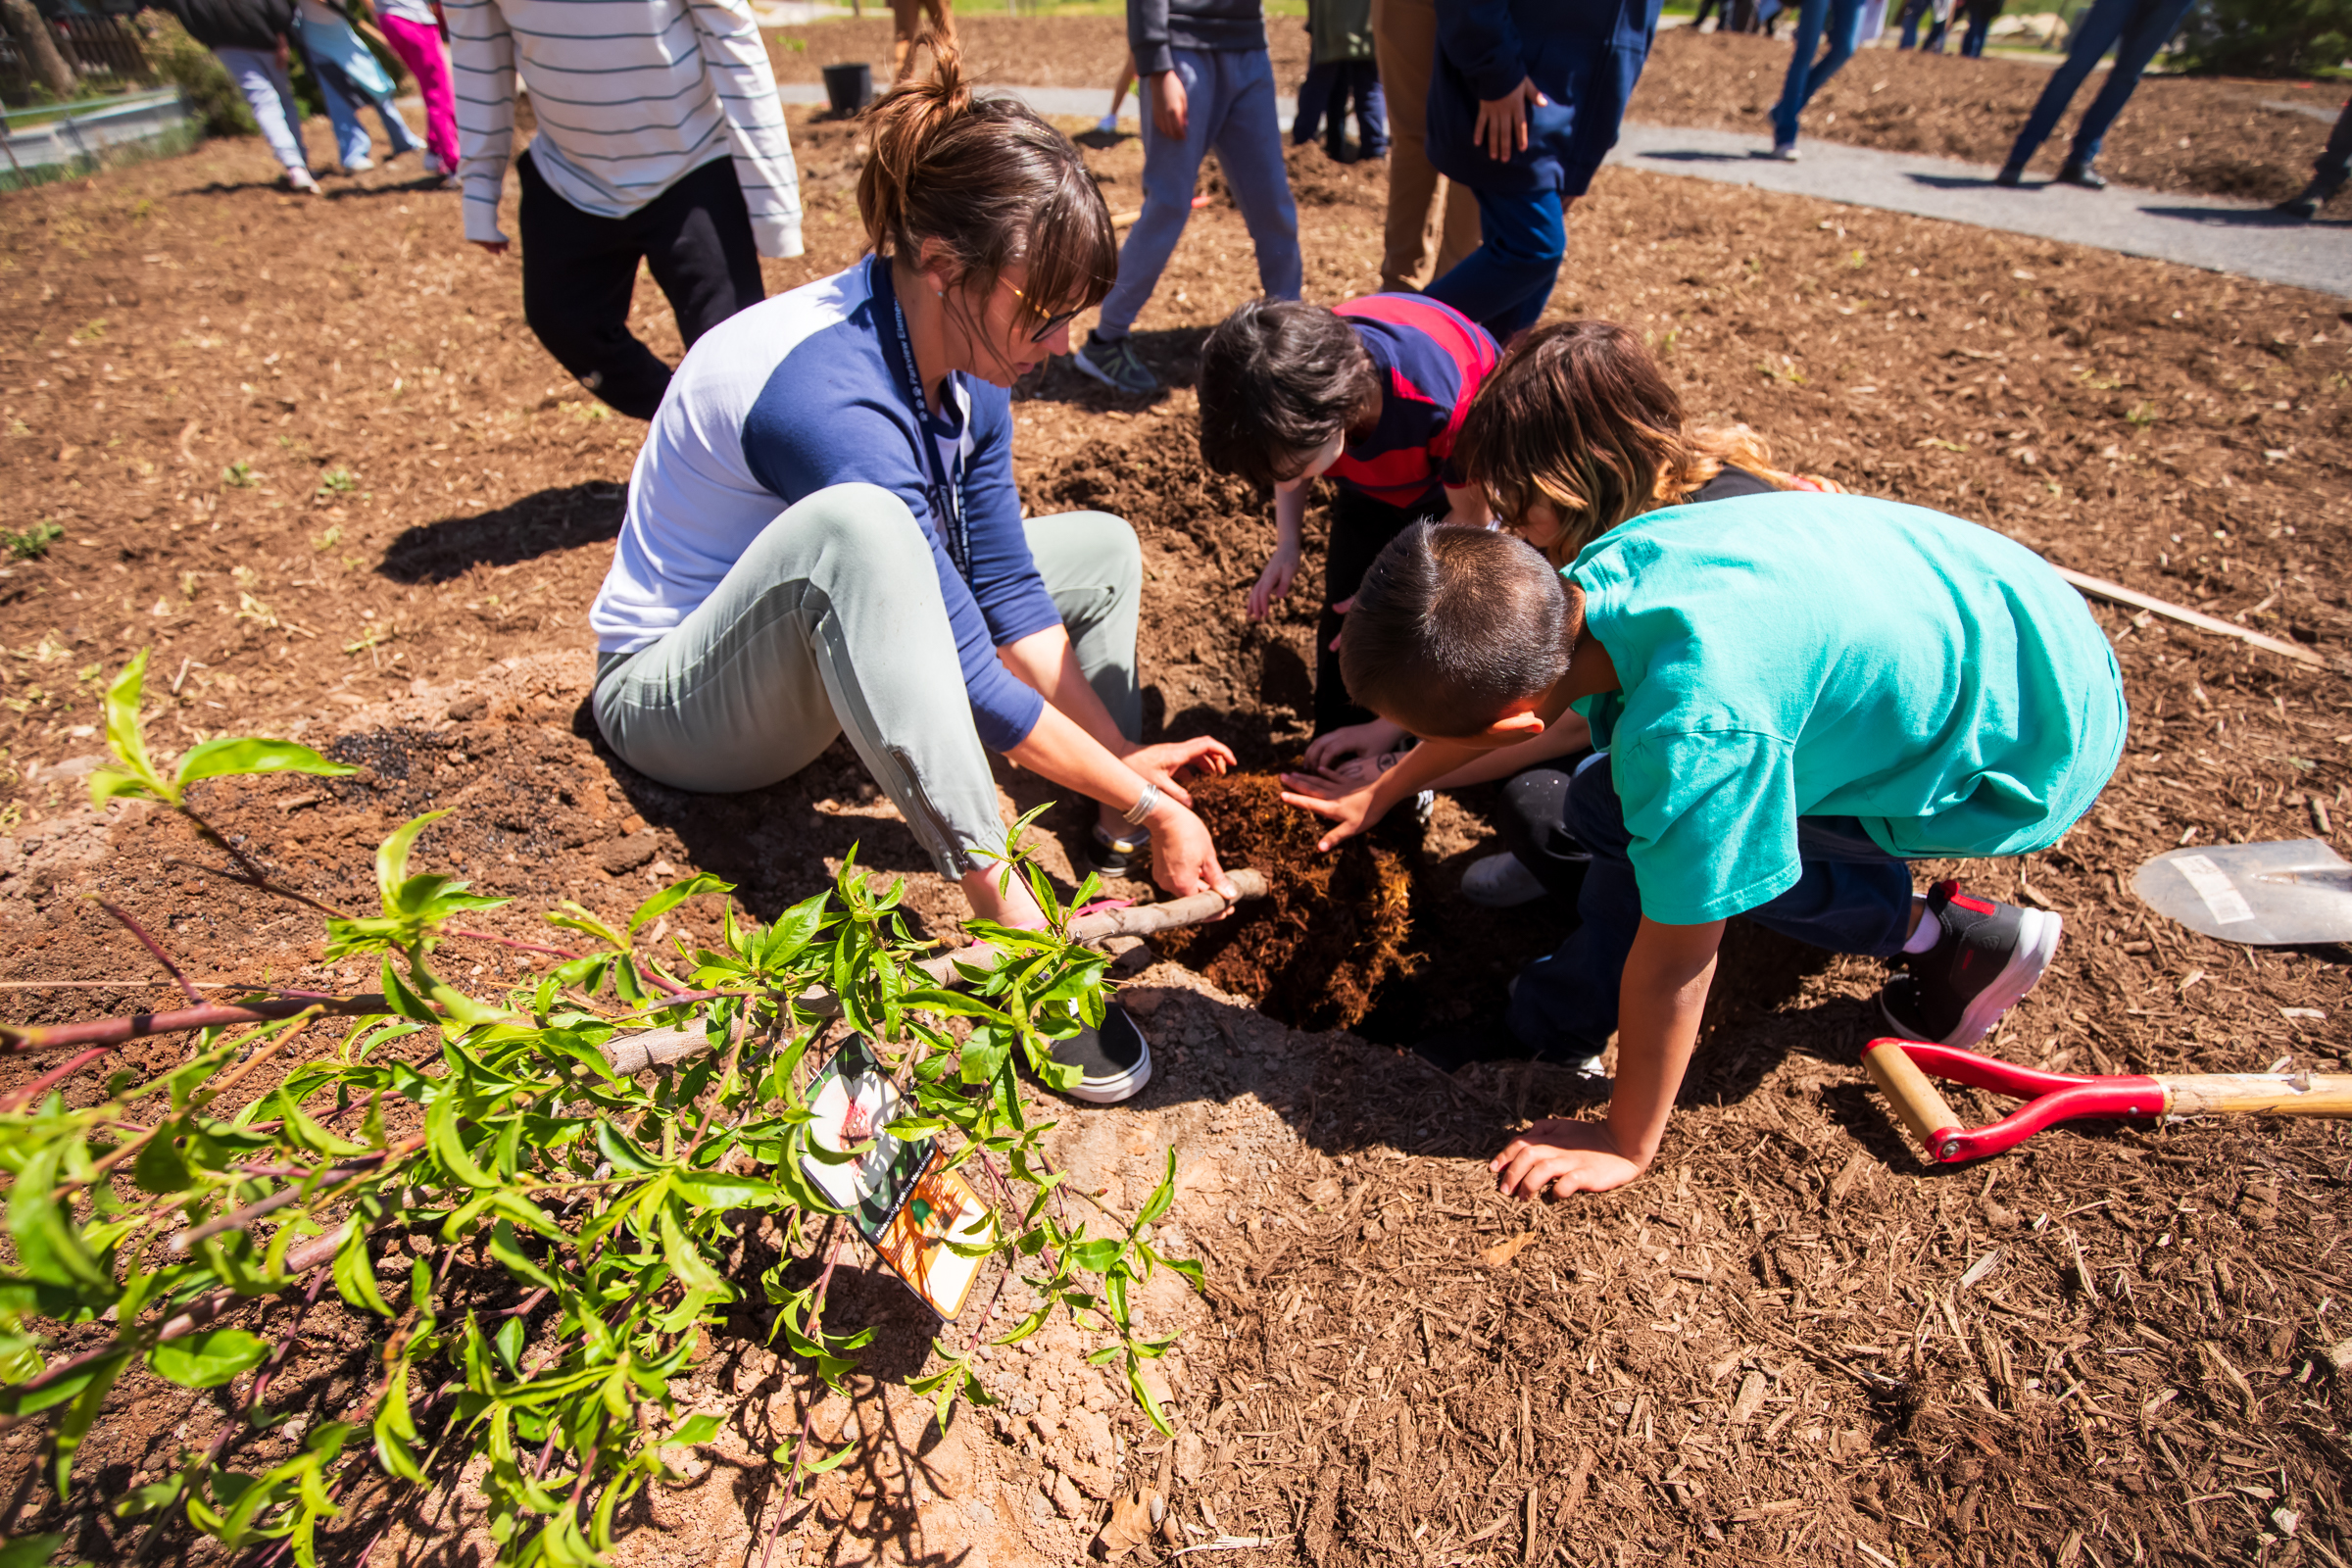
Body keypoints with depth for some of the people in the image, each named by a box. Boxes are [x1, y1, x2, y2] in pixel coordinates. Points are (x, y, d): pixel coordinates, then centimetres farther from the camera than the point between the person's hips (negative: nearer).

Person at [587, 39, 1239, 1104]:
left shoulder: (965, 354, -7)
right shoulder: (829, 397, -33)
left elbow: (1001, 582, -5)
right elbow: (969, 674, -32)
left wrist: (1122, 757, -10)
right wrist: (1143, 797, -24)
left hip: (813, 667, 8)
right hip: (676, 697, -8)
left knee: (1103, 547, 4)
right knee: (855, 525, -41)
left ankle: (1123, 858, -9)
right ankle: (1004, 913, -36)